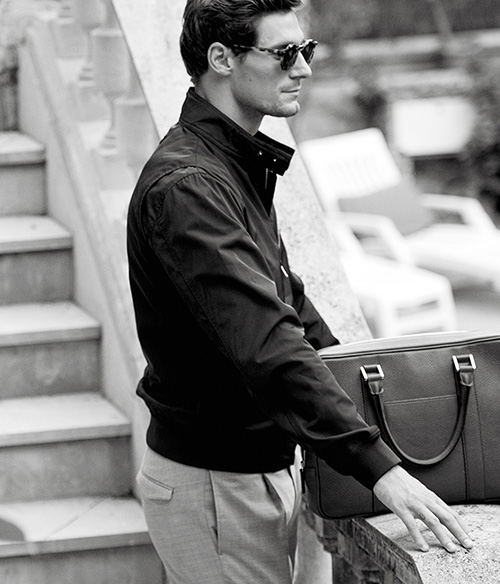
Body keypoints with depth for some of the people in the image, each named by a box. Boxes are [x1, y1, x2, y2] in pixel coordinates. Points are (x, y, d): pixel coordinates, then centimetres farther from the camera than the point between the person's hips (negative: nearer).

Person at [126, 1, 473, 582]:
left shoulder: (243, 163, 10)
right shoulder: (185, 187, -24)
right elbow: (263, 347, -32)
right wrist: (379, 468, -35)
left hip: (263, 464, 10)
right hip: (211, 483, -10)